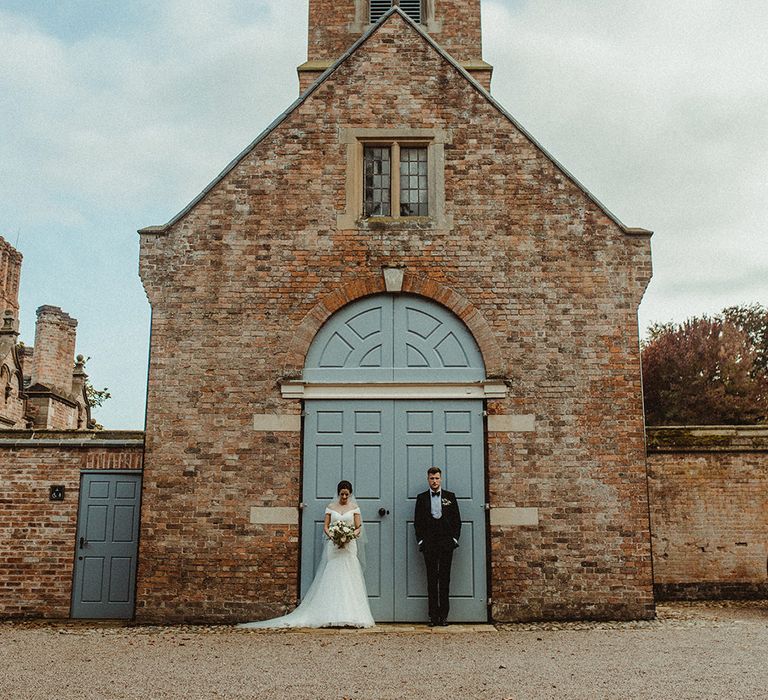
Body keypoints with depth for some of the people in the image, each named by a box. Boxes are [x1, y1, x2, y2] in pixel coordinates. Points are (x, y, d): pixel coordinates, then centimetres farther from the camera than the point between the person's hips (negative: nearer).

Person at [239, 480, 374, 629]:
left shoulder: (354, 507, 7)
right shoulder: (330, 507, 9)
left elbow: (359, 527, 4)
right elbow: (325, 526, 6)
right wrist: (332, 537, -14)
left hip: (349, 546, -1)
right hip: (333, 546, 1)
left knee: (348, 579, -5)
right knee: (330, 579, -5)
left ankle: (350, 616, -3)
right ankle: (331, 615, -4)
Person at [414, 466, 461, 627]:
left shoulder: (450, 497, 8)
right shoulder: (421, 498, 8)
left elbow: (457, 520, 8)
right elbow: (417, 522, 7)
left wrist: (455, 538, -1)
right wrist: (420, 540, -2)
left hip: (446, 543, 0)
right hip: (429, 544, 0)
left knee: (445, 580, 1)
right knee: (431, 580, 1)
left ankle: (444, 615, 6)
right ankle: (433, 615, 4)